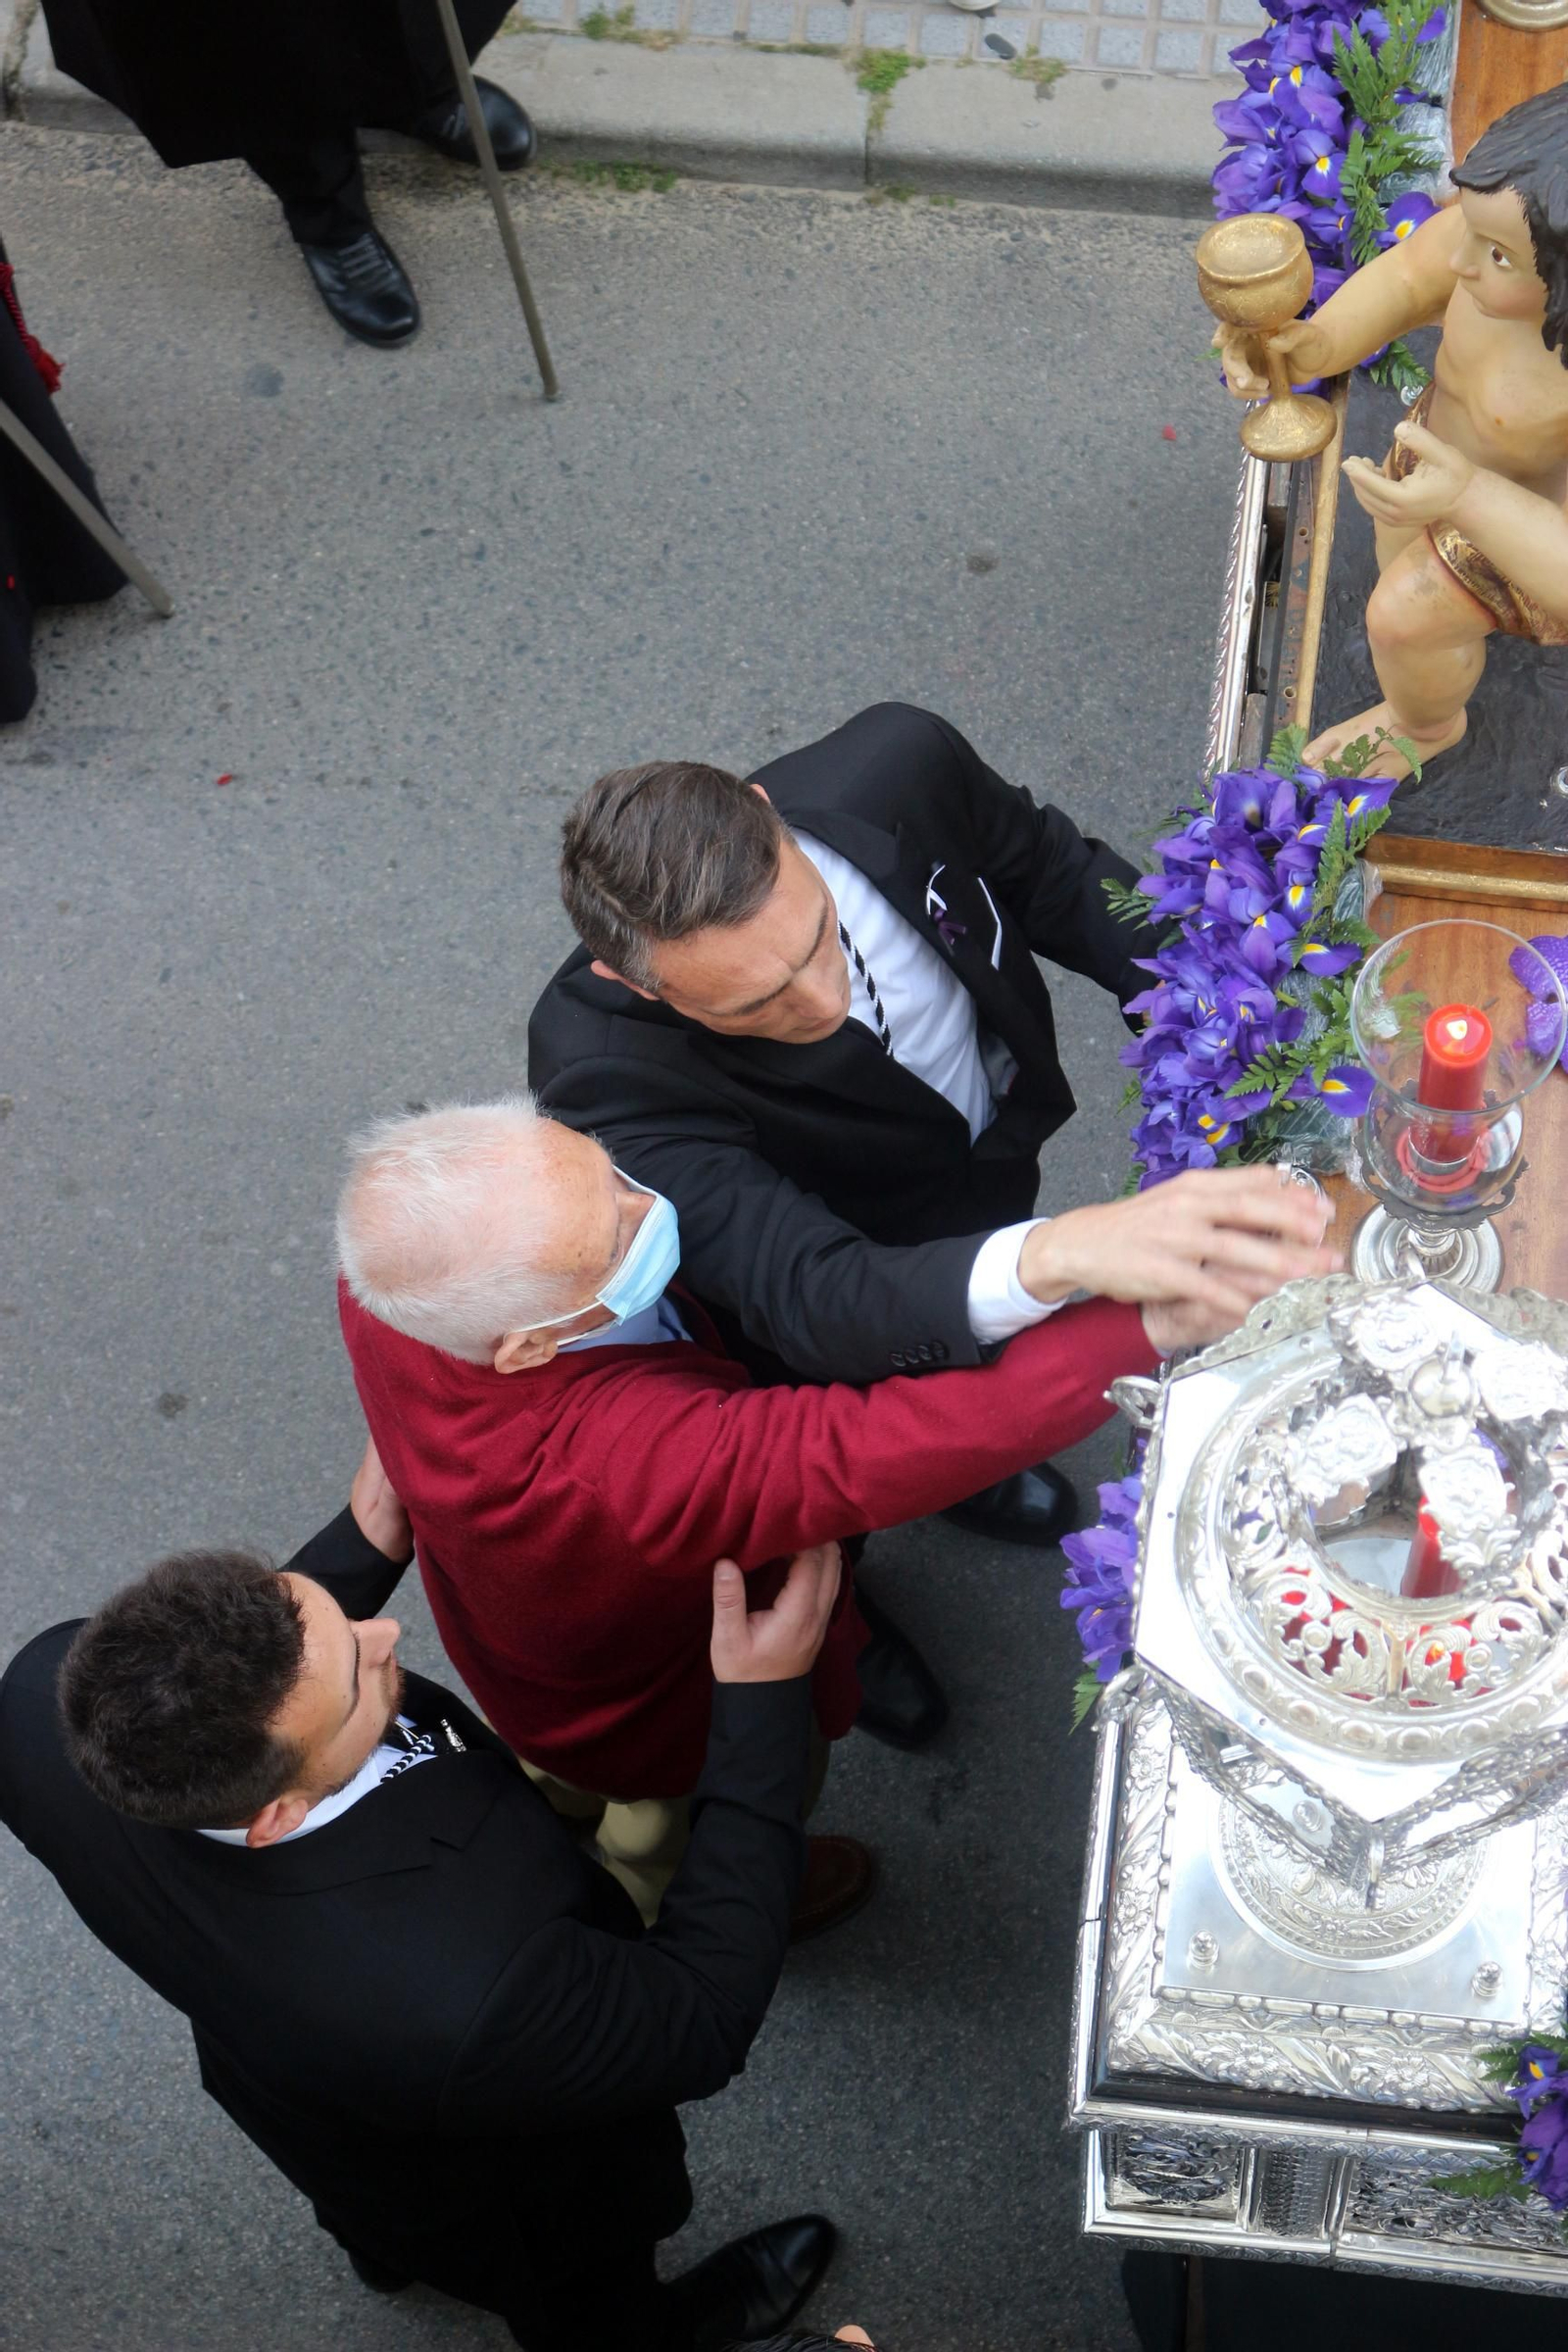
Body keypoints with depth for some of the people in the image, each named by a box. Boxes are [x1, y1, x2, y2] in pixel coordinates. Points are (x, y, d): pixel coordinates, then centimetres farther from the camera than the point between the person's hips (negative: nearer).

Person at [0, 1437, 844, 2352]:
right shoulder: (461, 2000, -51)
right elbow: (706, 2025, -31)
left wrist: (363, 1550, -19)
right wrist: (764, 1704, -32)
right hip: (504, 2196, -4)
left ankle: (387, 2248, 72)